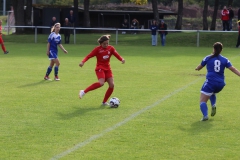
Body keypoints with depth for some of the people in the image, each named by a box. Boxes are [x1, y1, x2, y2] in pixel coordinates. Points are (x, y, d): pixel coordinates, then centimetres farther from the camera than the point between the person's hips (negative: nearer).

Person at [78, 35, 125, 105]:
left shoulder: (111, 48, 3)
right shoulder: (97, 49, -9)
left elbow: (117, 55, -4)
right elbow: (89, 56, -12)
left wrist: (122, 59, -25)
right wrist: (83, 62, -28)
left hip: (107, 68, 6)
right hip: (100, 68, -6)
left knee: (112, 85, -6)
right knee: (101, 83, -29)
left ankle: (104, 102, 10)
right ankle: (84, 92, -20)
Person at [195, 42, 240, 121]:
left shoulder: (208, 58, 2)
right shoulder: (225, 60, 7)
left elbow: (199, 67, 15)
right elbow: (233, 69, 0)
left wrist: (196, 68, 37)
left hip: (210, 82, -4)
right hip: (220, 84, 4)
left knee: (202, 101, -2)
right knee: (212, 93, 37)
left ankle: (205, 115, -26)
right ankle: (213, 105, 11)